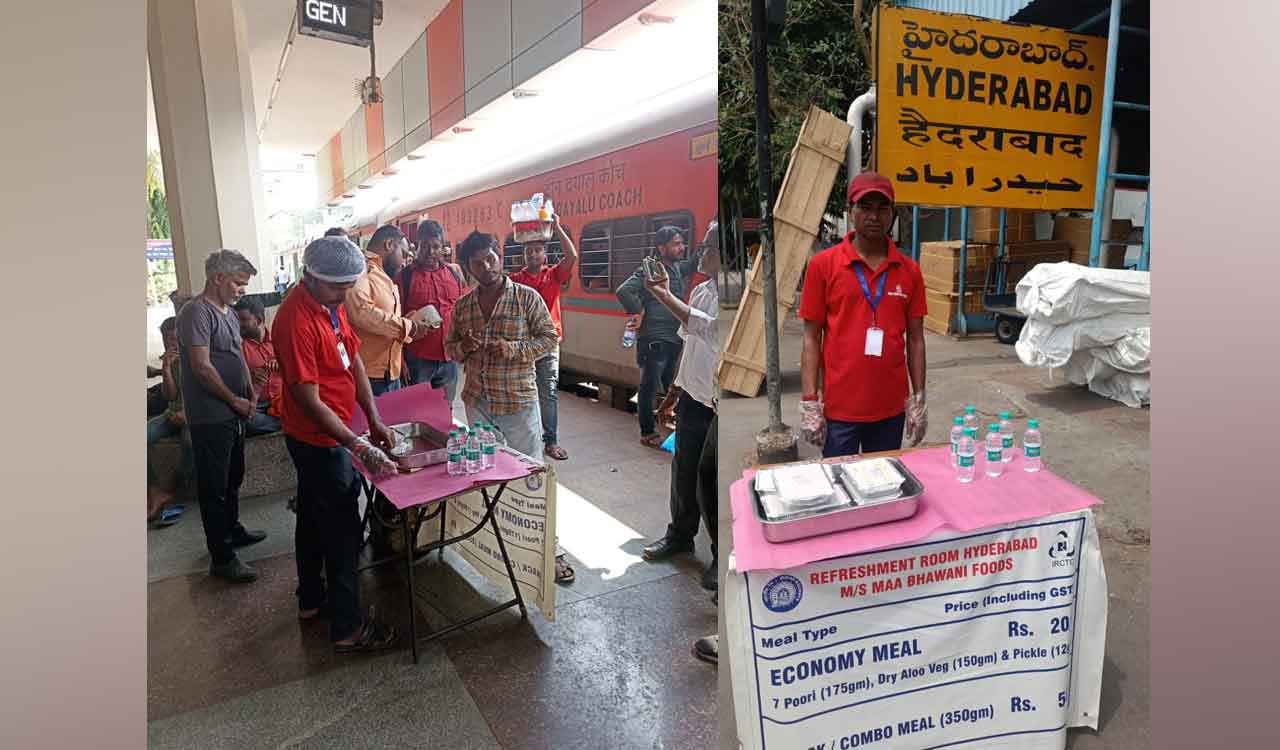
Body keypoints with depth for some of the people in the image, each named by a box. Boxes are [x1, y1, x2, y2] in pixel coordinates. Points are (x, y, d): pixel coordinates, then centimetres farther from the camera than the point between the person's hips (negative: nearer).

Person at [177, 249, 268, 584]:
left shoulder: (229, 312, 12)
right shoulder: (196, 312, -16)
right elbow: (202, 367, -21)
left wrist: (251, 395, 6)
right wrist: (235, 401, -12)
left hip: (234, 414, 9)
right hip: (210, 417, -9)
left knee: (233, 479, 22)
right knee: (214, 487, 0)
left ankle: (233, 530, 39)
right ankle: (221, 558, 7)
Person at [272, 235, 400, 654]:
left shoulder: (330, 304, 2)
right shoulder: (296, 321, -26)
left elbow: (354, 360, 4)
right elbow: (310, 402, -26)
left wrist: (374, 419, -1)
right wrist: (357, 445, -25)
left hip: (318, 437, 9)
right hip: (319, 441, -9)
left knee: (313, 518, 21)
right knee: (342, 531, -1)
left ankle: (311, 600, 39)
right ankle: (347, 629, 12)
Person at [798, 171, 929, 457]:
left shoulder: (909, 270, 4)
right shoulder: (822, 264, -4)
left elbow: (915, 339, 9)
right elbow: (812, 338, -3)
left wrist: (918, 400, 5)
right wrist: (809, 403, -8)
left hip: (891, 408, 3)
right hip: (839, 409, -3)